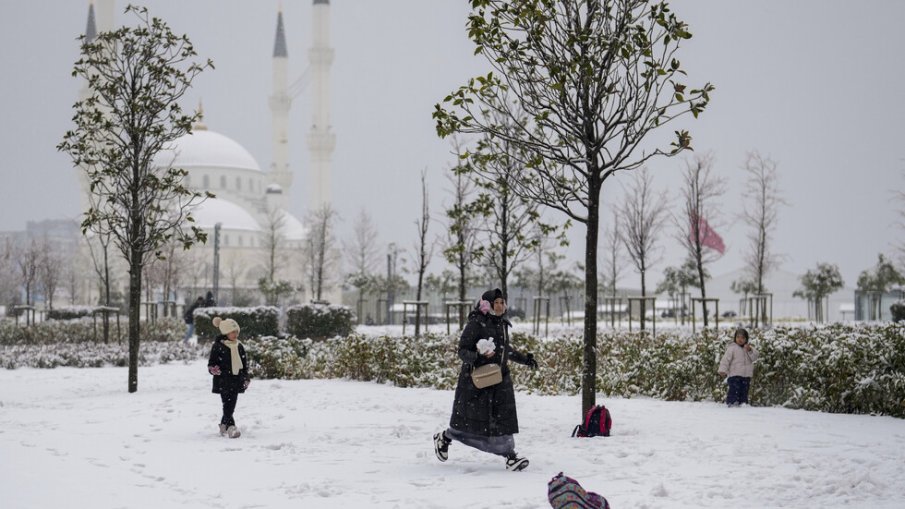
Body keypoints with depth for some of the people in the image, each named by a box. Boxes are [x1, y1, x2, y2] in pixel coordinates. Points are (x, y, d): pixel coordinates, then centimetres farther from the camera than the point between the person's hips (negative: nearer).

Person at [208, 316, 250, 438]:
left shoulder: (239, 346, 10)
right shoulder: (218, 346, -8)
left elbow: (244, 363, 18)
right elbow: (211, 362, -5)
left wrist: (246, 378, 15)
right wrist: (213, 369, -26)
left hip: (236, 381, 6)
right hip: (223, 381, -6)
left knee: (231, 405, 11)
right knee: (227, 405, -11)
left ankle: (223, 426, 26)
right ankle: (231, 427, -16)